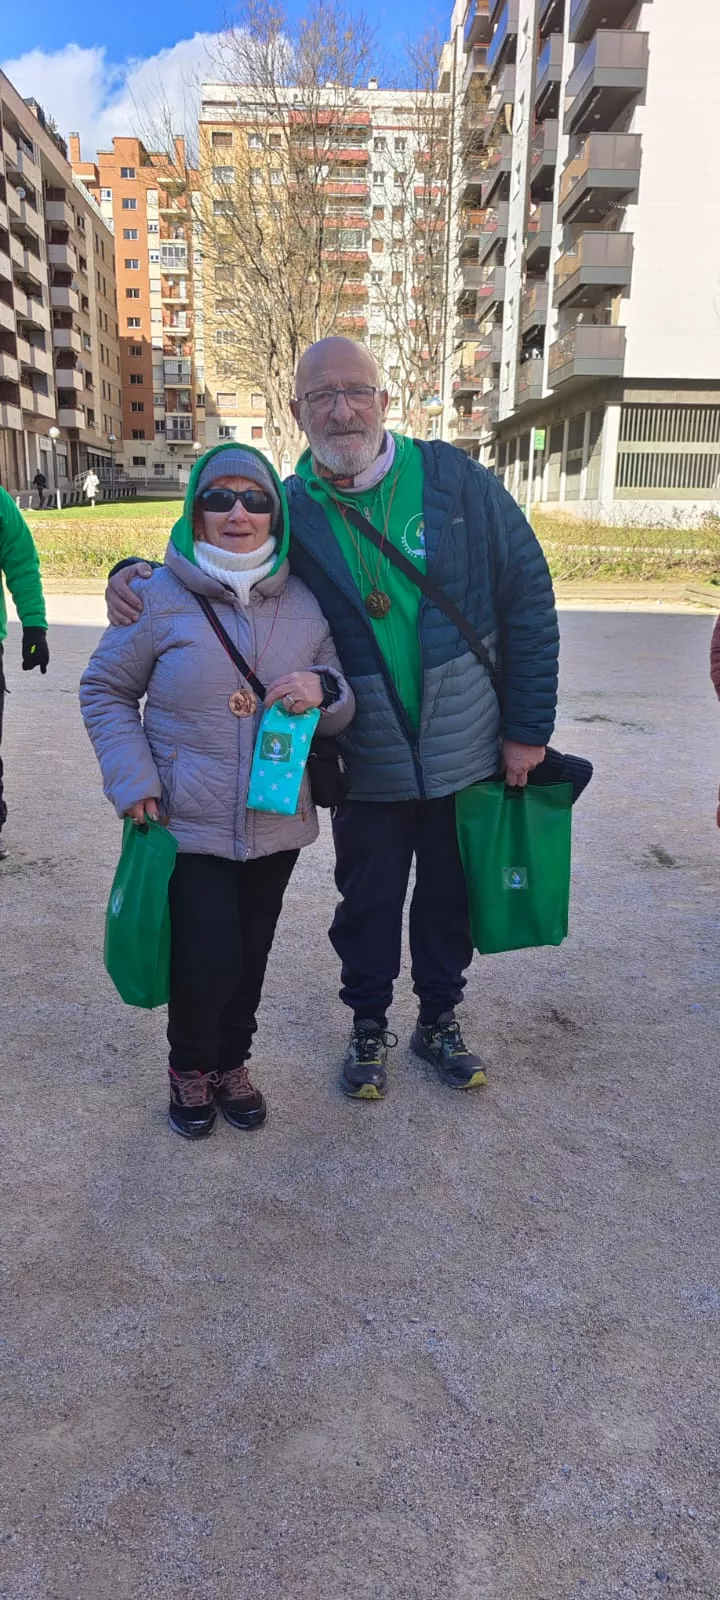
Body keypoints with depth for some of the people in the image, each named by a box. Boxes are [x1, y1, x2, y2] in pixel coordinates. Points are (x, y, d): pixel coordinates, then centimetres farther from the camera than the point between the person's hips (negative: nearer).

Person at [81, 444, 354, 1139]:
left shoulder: (304, 603, 3)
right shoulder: (160, 596, -7)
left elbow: (344, 705, 11)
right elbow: (104, 690, 2)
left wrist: (322, 689, -13)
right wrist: (133, 779, -9)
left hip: (275, 826, 4)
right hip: (188, 824, -3)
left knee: (250, 954, 14)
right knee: (208, 958, -5)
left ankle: (230, 1062, 40)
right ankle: (189, 1068, 27)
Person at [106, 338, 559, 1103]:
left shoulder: (455, 479, -8)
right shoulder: (288, 511, -6)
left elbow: (527, 598, -5)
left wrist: (529, 725, -6)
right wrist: (136, 574, -14)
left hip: (467, 747, 0)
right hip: (367, 760, 0)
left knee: (449, 895, 17)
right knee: (367, 900, 15)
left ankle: (440, 1018, 41)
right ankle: (369, 1025, 39)